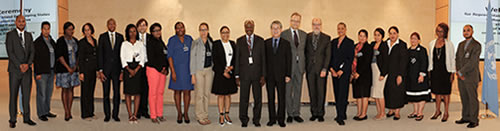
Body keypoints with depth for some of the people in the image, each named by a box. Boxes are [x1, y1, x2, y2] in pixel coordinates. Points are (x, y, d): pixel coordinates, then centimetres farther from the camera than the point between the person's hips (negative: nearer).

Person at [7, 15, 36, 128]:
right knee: (13, 95, 2)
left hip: (27, 69, 4)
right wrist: (19, 65, -13)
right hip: (14, 70, -4)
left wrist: (27, 64, -8)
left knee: (27, 95, 6)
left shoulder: (29, 36, 13)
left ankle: (26, 118, 13)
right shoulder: (10, 35, 0)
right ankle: (13, 119, 8)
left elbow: (32, 51, 8)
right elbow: (10, 52, -7)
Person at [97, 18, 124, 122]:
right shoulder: (102, 37, 4)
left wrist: (122, 70, -1)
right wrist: (100, 70, -6)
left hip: (116, 68, 1)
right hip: (106, 68, -1)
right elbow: (99, 54, 0)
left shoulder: (120, 37, 7)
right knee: (106, 93, 4)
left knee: (117, 92, 2)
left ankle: (115, 114, 13)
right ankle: (107, 115, 13)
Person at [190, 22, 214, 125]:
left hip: (209, 70, 4)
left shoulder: (211, 43, 9)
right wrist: (192, 75, -9)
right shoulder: (195, 43, -3)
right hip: (198, 71, -4)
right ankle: (200, 117, 7)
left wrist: (213, 70, 10)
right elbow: (192, 59, -5)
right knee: (199, 94, -3)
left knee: (207, 94, 7)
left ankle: (205, 116, 16)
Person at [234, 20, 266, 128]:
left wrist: (263, 75, -2)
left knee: (258, 98, 5)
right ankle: (244, 120, 17)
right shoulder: (239, 41, 7)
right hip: (244, 74, 0)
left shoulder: (260, 40, 6)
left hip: (257, 73, 0)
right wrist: (237, 76, 1)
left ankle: (256, 119, 18)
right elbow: (237, 59, 6)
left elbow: (263, 58, 4)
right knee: (243, 98, 4)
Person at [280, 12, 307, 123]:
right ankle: (290, 114, 13)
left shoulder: (304, 34, 11)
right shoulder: (284, 34, -1)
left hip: (300, 65, 4)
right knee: (288, 91, 3)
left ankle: (296, 114, 16)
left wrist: (305, 65, 3)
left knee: (298, 90, 8)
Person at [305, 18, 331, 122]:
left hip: (321, 69, -1)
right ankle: (314, 113, 15)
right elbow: (305, 52, 9)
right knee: (312, 92, 5)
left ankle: (320, 114, 10)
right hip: (310, 69, 2)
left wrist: (324, 69, -9)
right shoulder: (307, 37, 8)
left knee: (321, 92, 0)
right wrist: (305, 66, 0)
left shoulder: (326, 38, 4)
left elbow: (328, 55, 0)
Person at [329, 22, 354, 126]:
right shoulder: (333, 42, 13)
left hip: (344, 71, -5)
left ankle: (340, 117, -9)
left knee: (342, 93, -9)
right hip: (334, 71, 5)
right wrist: (331, 69, -3)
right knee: (337, 93, 7)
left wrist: (341, 70, -13)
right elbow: (330, 56, 11)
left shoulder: (350, 42, 0)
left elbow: (350, 58, -6)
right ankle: (342, 115, 17)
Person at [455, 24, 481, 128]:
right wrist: (458, 72, -2)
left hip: (471, 77, -6)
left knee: (472, 98, -1)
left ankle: (474, 120, 6)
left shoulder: (476, 45, -8)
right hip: (461, 77, 6)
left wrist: (460, 72, -13)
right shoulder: (461, 44, 15)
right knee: (464, 98, 12)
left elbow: (472, 62, -14)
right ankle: (465, 117, 21)